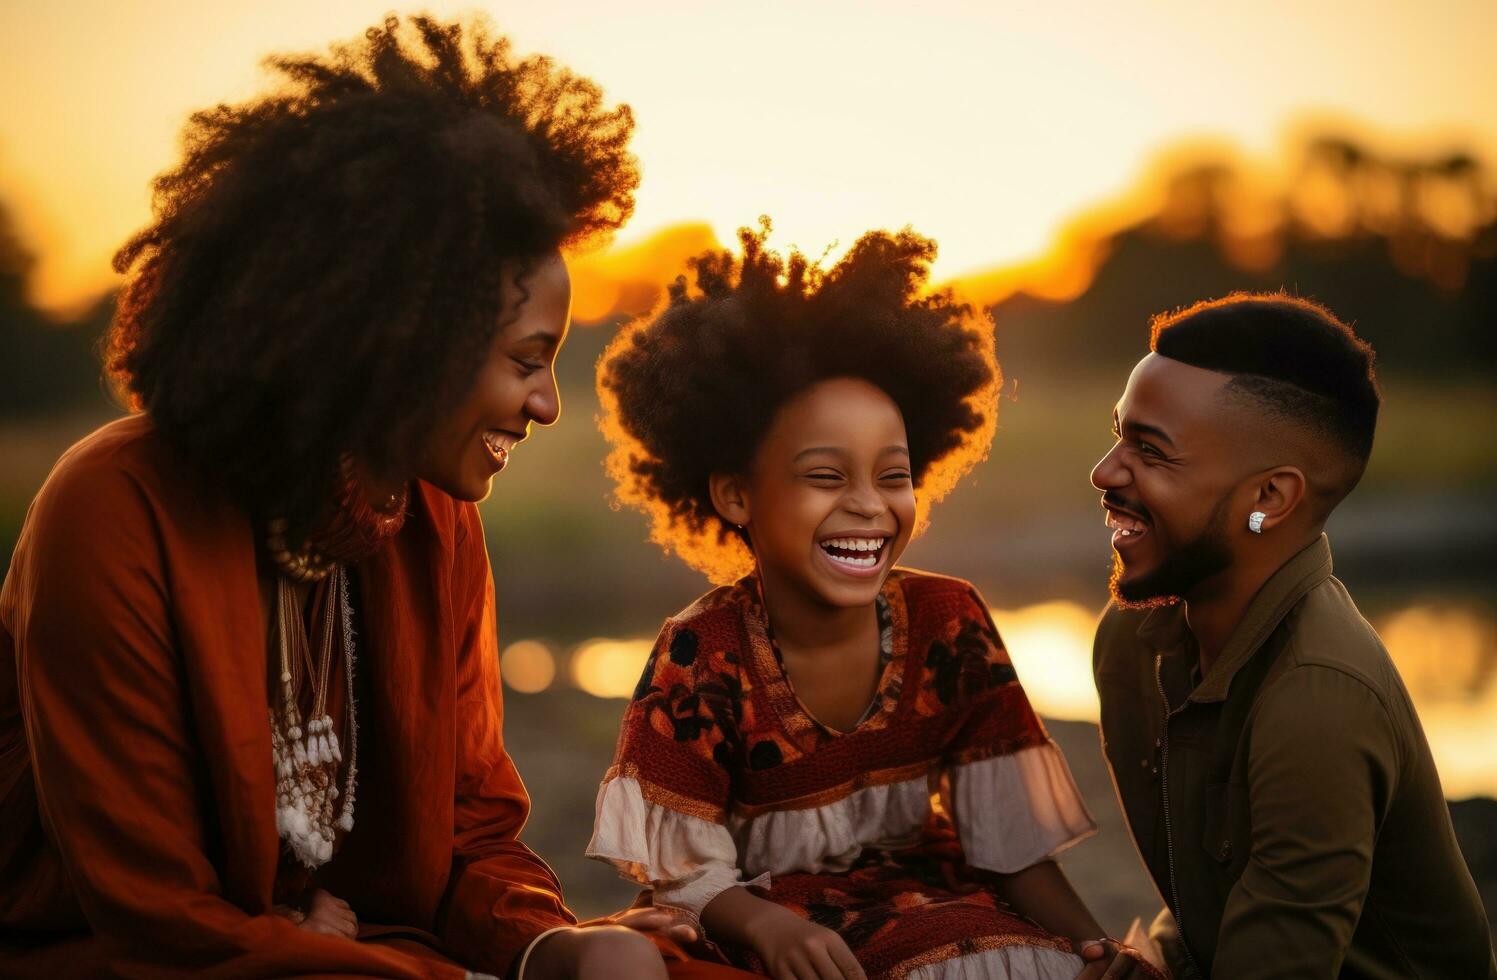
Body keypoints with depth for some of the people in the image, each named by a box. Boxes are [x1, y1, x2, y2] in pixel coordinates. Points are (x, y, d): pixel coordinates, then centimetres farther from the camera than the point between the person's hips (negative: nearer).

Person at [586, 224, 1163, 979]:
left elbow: (1012, 833, -3)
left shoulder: (949, 625, -6)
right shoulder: (702, 660, -15)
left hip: (923, 888, 4)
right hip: (766, 912, -4)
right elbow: (688, 876, -11)